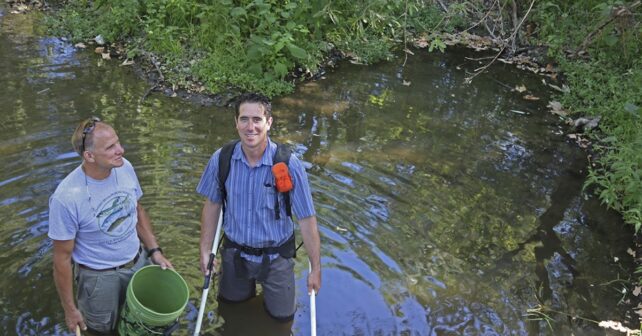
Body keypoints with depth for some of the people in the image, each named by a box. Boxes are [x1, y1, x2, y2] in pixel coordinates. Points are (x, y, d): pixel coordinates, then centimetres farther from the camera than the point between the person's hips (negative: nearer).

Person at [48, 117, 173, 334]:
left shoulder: (125, 168, -13)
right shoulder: (66, 198, -28)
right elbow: (62, 257, -17)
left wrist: (154, 250, 3)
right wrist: (69, 309, -10)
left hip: (139, 263, 5)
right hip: (100, 277, -5)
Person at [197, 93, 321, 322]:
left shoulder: (288, 165, -23)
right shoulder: (221, 159, -15)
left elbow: (307, 219, -17)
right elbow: (212, 205, 0)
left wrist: (316, 269, -12)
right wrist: (205, 251, 2)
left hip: (275, 257, -2)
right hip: (234, 253, 3)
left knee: (281, 315, 13)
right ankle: (248, 288, 55)